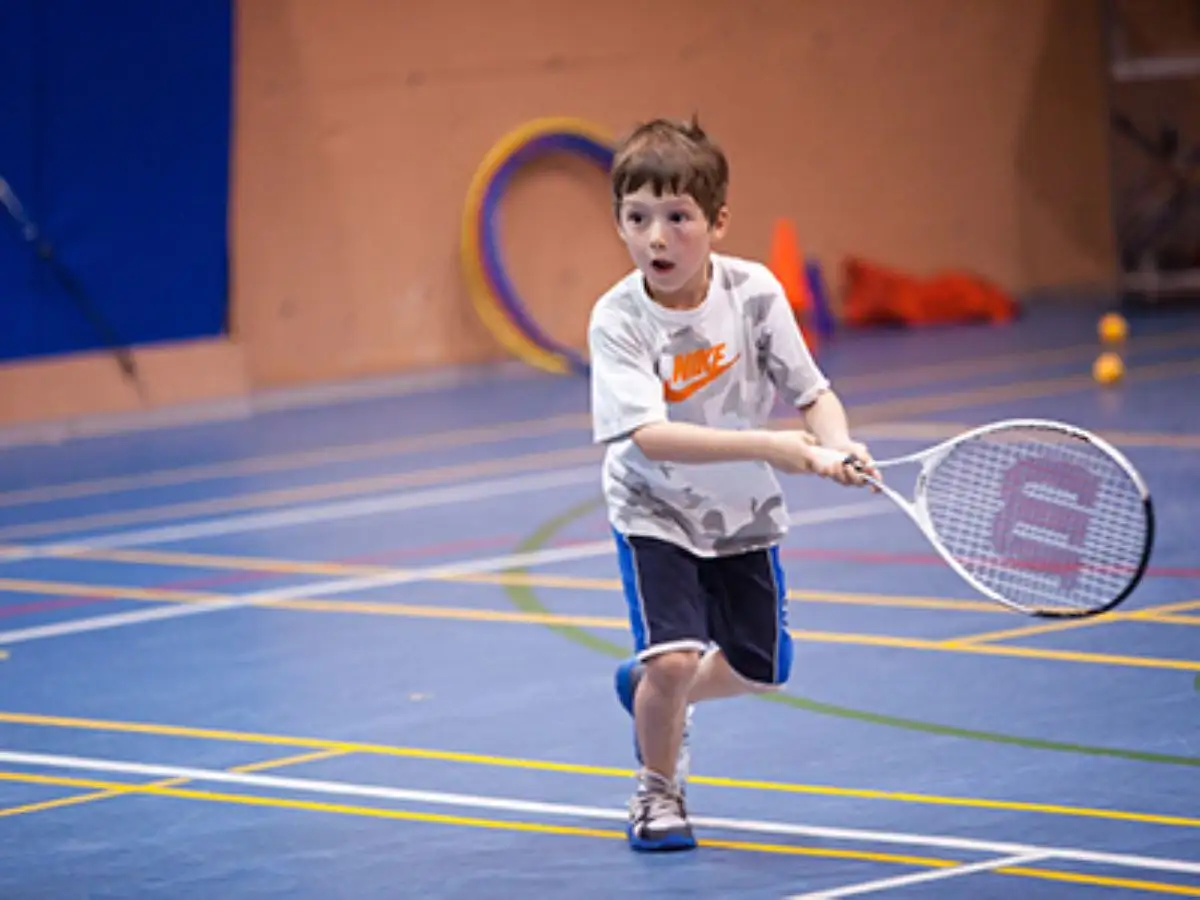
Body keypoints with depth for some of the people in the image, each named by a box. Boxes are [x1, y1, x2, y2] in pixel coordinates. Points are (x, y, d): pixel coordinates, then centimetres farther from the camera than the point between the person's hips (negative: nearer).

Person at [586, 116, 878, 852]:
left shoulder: (754, 291, -18)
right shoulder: (618, 320, -26)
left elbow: (812, 391, -12)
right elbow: (648, 436, -36)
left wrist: (837, 445, -34)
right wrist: (766, 446, -45)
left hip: (744, 513, 4)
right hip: (657, 514, -4)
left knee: (760, 668, 13)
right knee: (675, 656, -21)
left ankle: (651, 688, 45)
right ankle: (659, 788, 8)